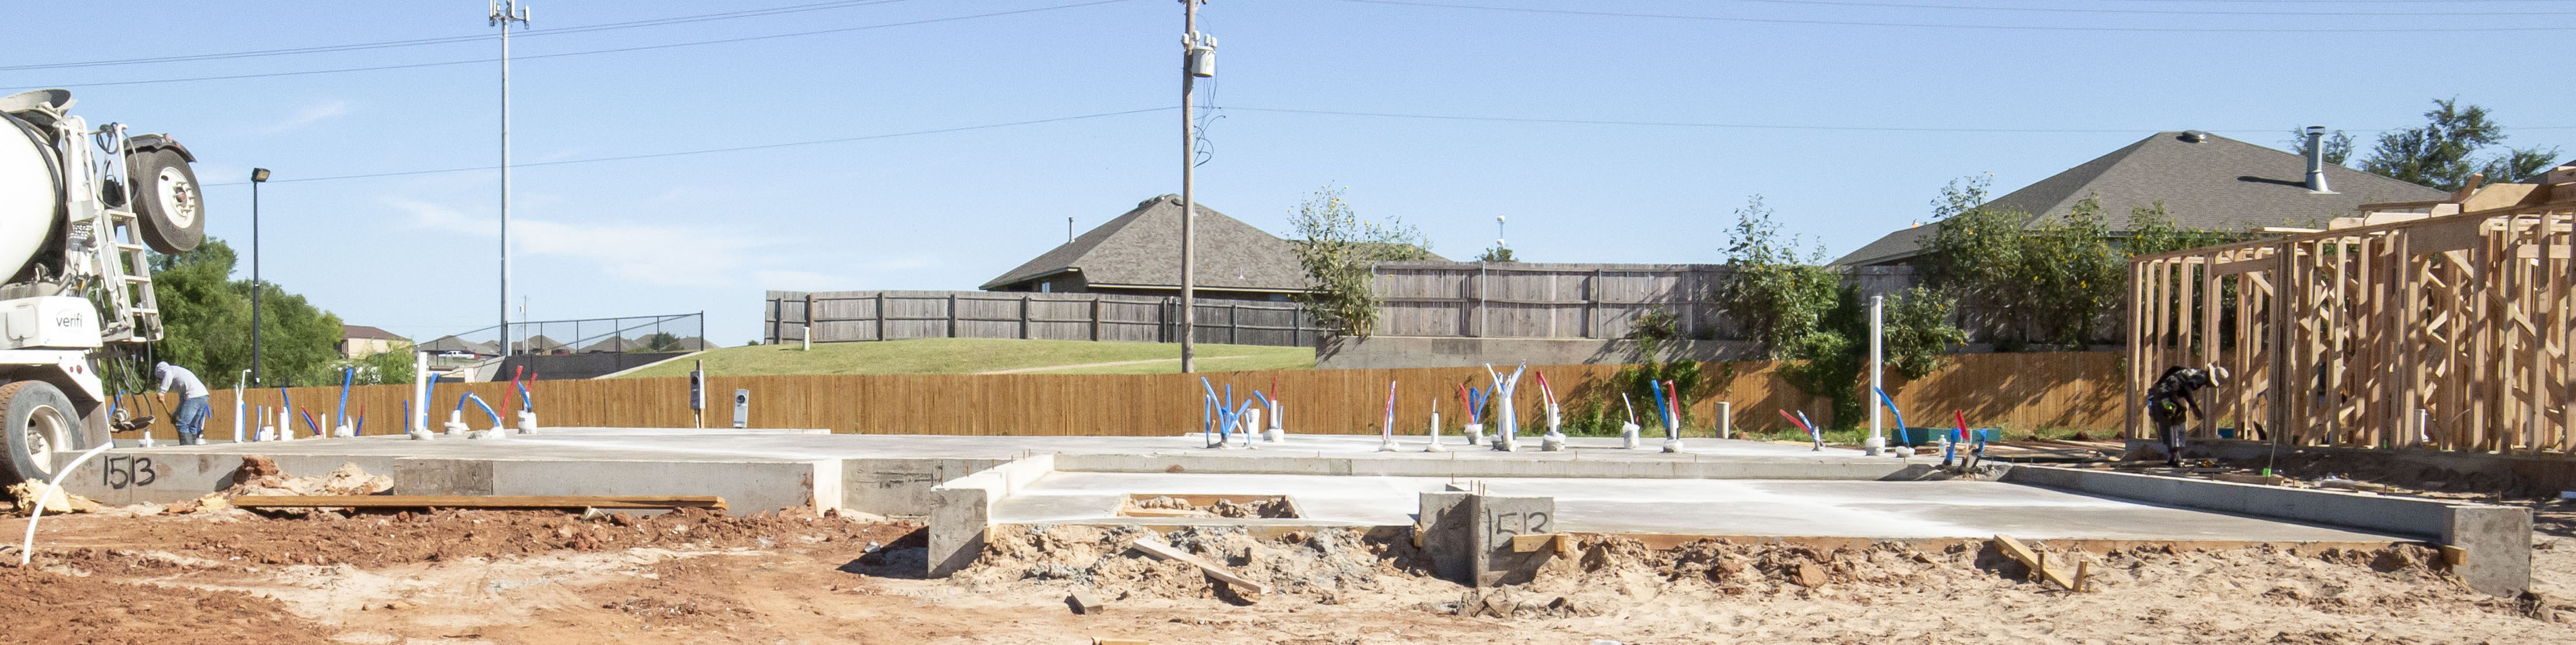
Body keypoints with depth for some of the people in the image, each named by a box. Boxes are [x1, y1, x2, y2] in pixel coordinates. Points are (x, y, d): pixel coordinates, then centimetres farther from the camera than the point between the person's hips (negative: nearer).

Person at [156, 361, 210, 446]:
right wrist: (175, 415, 39)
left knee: (182, 424, -8)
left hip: (194, 396, -9)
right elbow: (182, 399, 36)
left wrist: (161, 392, -20)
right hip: (204, 395, 9)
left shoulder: (170, 370, 9)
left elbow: (168, 375, -22)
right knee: (192, 425, 15)